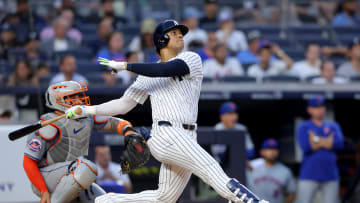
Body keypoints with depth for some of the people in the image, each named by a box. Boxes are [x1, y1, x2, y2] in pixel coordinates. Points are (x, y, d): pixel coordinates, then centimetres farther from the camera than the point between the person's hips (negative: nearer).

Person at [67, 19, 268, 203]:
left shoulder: (191, 59, 10)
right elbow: (124, 105, 17)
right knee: (210, 167, -24)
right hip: (166, 134, -3)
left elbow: (165, 70, -10)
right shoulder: (148, 74, 14)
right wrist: (88, 110, 7)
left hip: (187, 139, 3)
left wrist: (125, 66, -7)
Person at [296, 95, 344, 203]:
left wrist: (316, 140, -5)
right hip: (309, 176, -3)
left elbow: (339, 143, -5)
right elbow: (305, 147, -11)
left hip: (330, 176, 3)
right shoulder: (303, 127, 7)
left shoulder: (333, 126, 14)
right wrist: (327, 142, -3)